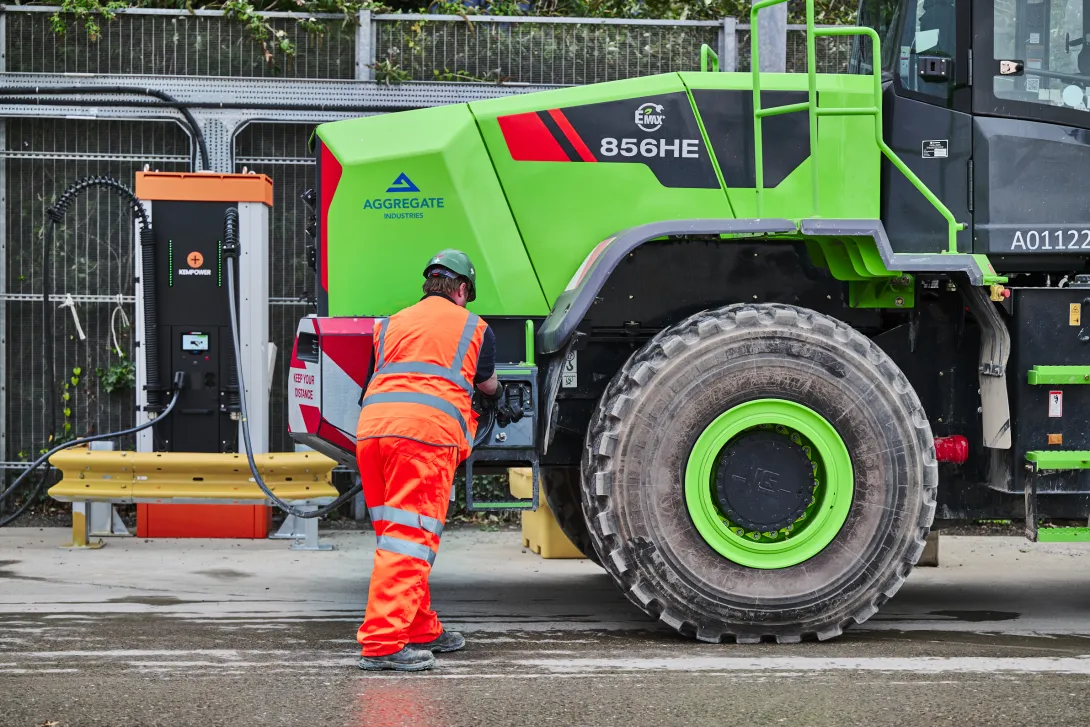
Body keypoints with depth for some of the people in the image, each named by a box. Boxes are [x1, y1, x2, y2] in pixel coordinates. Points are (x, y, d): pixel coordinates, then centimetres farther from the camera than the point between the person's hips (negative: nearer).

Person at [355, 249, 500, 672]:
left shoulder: (390, 324, 26)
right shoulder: (473, 327, 17)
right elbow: (487, 384, 33)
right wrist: (498, 395, 58)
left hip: (371, 427, 5)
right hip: (426, 430, -5)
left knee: (395, 535, 17)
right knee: (410, 539, -9)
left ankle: (421, 631, 26)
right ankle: (381, 644, -18)